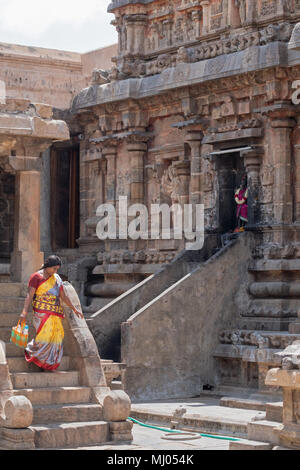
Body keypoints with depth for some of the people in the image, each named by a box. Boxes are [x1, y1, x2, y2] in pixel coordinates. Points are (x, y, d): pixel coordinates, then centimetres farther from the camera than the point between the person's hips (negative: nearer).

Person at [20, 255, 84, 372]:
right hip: (42, 311, -6)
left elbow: (63, 296, 22)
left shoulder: (57, 278, 16)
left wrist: (74, 309, 22)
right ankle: (30, 351, 12)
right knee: (44, 335, -15)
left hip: (55, 313, 6)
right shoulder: (36, 277, -2)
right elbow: (30, 295, -9)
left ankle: (49, 364, 7)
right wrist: (25, 311, -19)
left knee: (56, 336, 1)